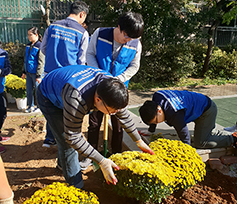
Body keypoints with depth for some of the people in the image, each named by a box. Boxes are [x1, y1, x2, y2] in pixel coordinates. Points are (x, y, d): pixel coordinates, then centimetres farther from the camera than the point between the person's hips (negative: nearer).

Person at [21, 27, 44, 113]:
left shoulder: (40, 46, -12)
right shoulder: (28, 46, 11)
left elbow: (41, 62, -13)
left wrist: (38, 75, -15)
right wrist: (24, 71, 18)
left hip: (36, 73, -7)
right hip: (28, 72, 7)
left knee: (38, 90, 4)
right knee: (29, 91, 12)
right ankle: (30, 106, 26)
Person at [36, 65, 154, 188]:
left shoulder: (109, 85, -26)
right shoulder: (76, 101, -47)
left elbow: (123, 114, -10)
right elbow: (72, 138, -37)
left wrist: (139, 141, -4)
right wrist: (102, 162, -37)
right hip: (48, 98, -6)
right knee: (67, 143, -12)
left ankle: (62, 164, 46)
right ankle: (76, 188, 5)